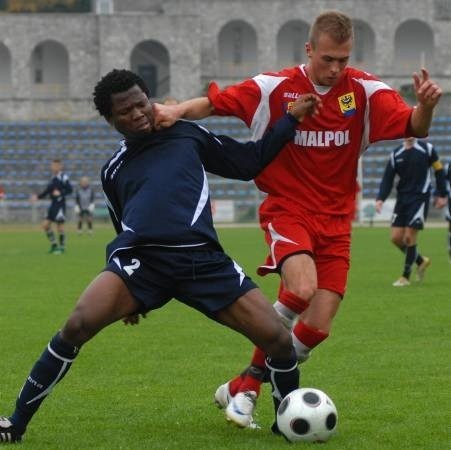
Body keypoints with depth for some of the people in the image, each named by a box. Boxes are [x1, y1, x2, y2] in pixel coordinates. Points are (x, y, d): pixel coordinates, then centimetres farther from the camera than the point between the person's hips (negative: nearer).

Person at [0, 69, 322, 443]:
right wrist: (131, 293, 30)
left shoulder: (189, 136, 21)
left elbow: (251, 162, 26)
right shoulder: (115, 169, 23)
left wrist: (292, 118, 21)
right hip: (141, 259, 0)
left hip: (203, 261, 0)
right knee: (77, 326, -25)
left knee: (278, 339, -12)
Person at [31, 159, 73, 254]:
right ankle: (54, 244, 15)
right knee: (45, 225, 4)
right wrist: (38, 197, 8)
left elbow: (70, 190, -15)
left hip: (60, 204, -8)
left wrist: (60, 193, -27)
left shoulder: (63, 177, -11)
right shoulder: (53, 178, 12)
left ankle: (62, 247, 10)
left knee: (60, 226, -3)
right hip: (52, 204, 8)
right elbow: (47, 191, 17)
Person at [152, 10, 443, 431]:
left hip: (335, 221, 3)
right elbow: (217, 102, -9)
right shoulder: (276, 88, -7)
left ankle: (247, 384, 18)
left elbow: (413, 128, -11)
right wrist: (177, 110, -28)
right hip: (287, 210, -3)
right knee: (302, 289, -31)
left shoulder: (364, 91, -3)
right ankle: (254, 373, -8)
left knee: (317, 328, -3)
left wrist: (425, 106, -33)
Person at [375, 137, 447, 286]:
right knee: (396, 237, 0)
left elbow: (439, 170, 3)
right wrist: (380, 199, -9)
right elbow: (388, 179, 4)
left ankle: (406, 276, 2)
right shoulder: (396, 154, 5)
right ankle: (421, 260, 25)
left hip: (420, 197, -5)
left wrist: (442, 195, 3)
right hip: (402, 198, 5)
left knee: (409, 237, -10)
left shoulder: (427, 149, -4)